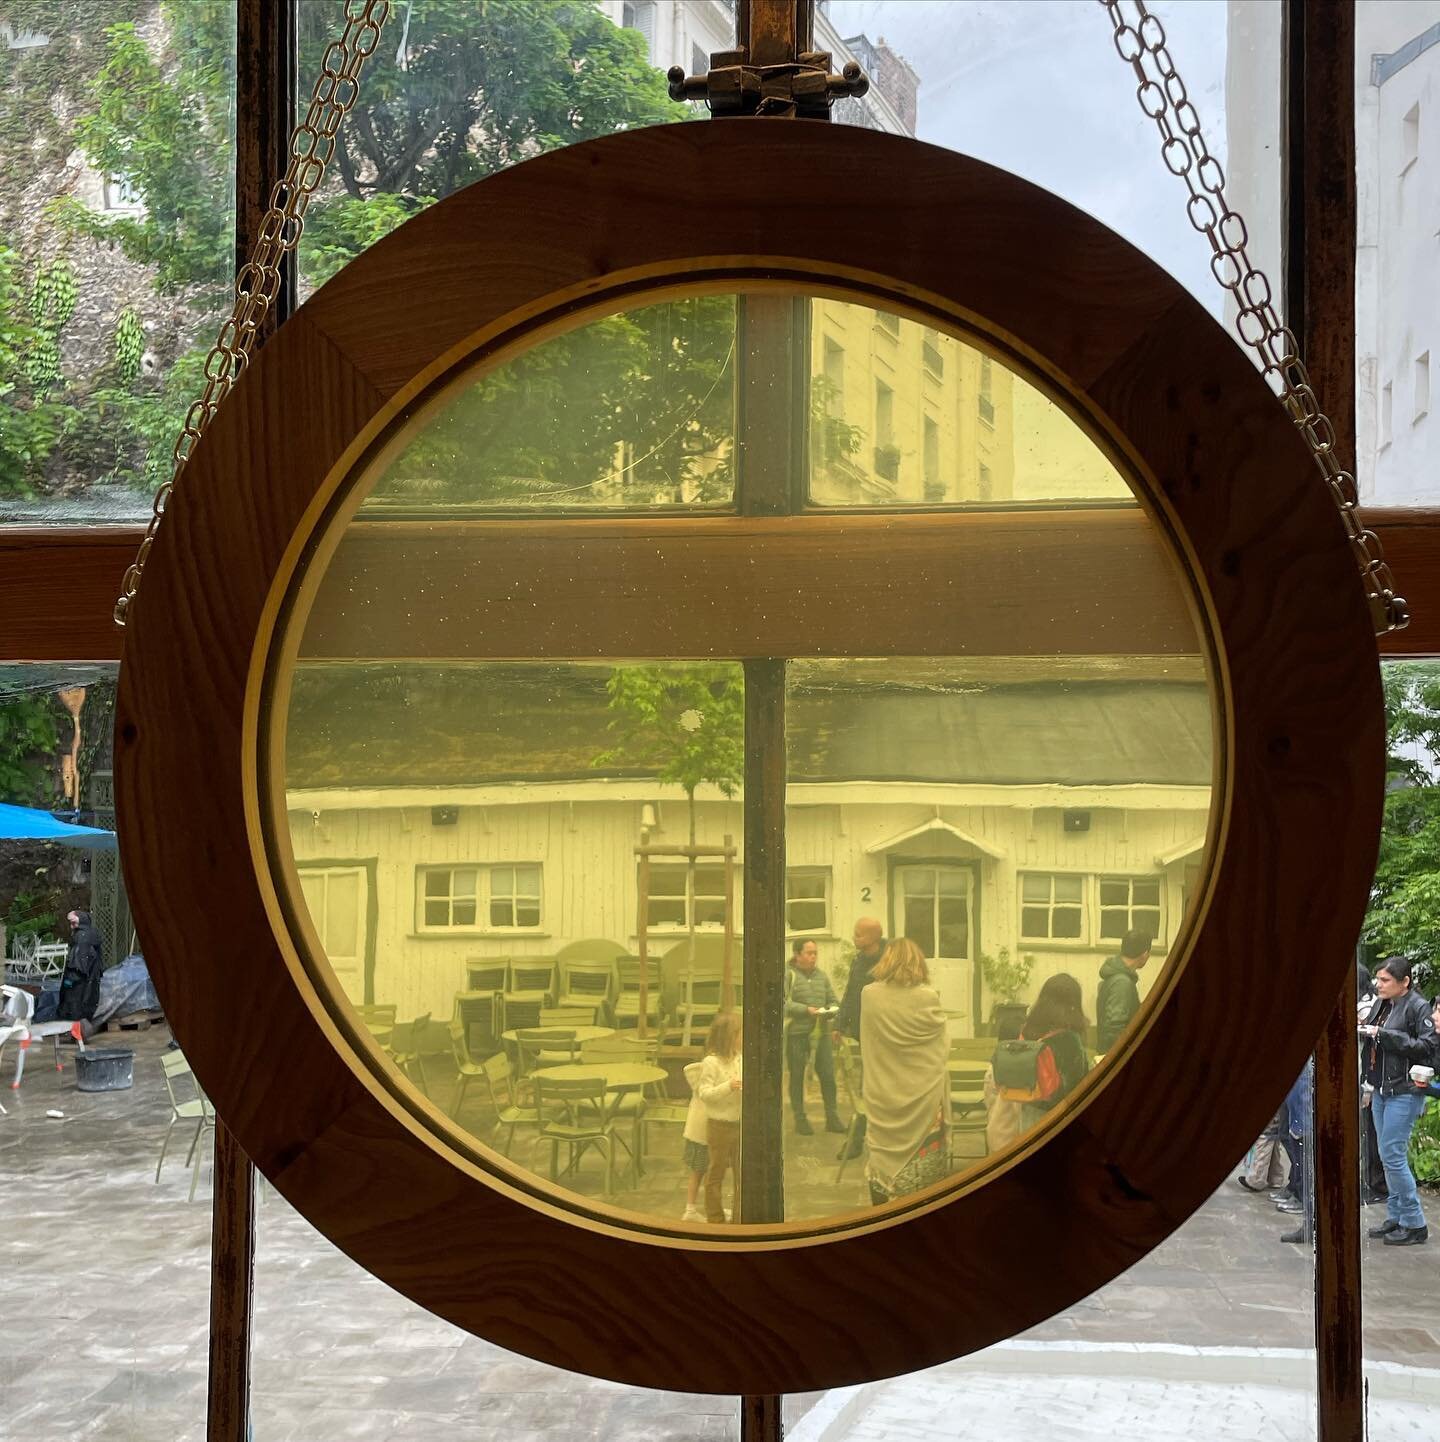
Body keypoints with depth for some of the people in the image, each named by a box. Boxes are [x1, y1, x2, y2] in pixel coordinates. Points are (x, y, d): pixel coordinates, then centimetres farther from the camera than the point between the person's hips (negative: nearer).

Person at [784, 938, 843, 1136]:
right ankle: (800, 1118, 15)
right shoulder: (788, 975, -4)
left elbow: (833, 1000, 16)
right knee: (797, 1076, 5)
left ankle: (832, 1117, 9)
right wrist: (807, 1010, -20)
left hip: (821, 1032, 4)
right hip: (796, 1032, -4)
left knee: (828, 1075, 0)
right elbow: (784, 1002, -13)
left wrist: (831, 1010, -6)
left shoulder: (822, 976, 13)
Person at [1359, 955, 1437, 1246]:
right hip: (1380, 1091, 8)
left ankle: (1415, 1225, 1)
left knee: (1393, 1156, -8)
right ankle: (1396, 1218, 20)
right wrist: (1364, 1030, 0)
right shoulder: (1381, 1005, 12)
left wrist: (1383, 1034, -20)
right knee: (1389, 1156, 12)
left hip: (1404, 1092, -8)